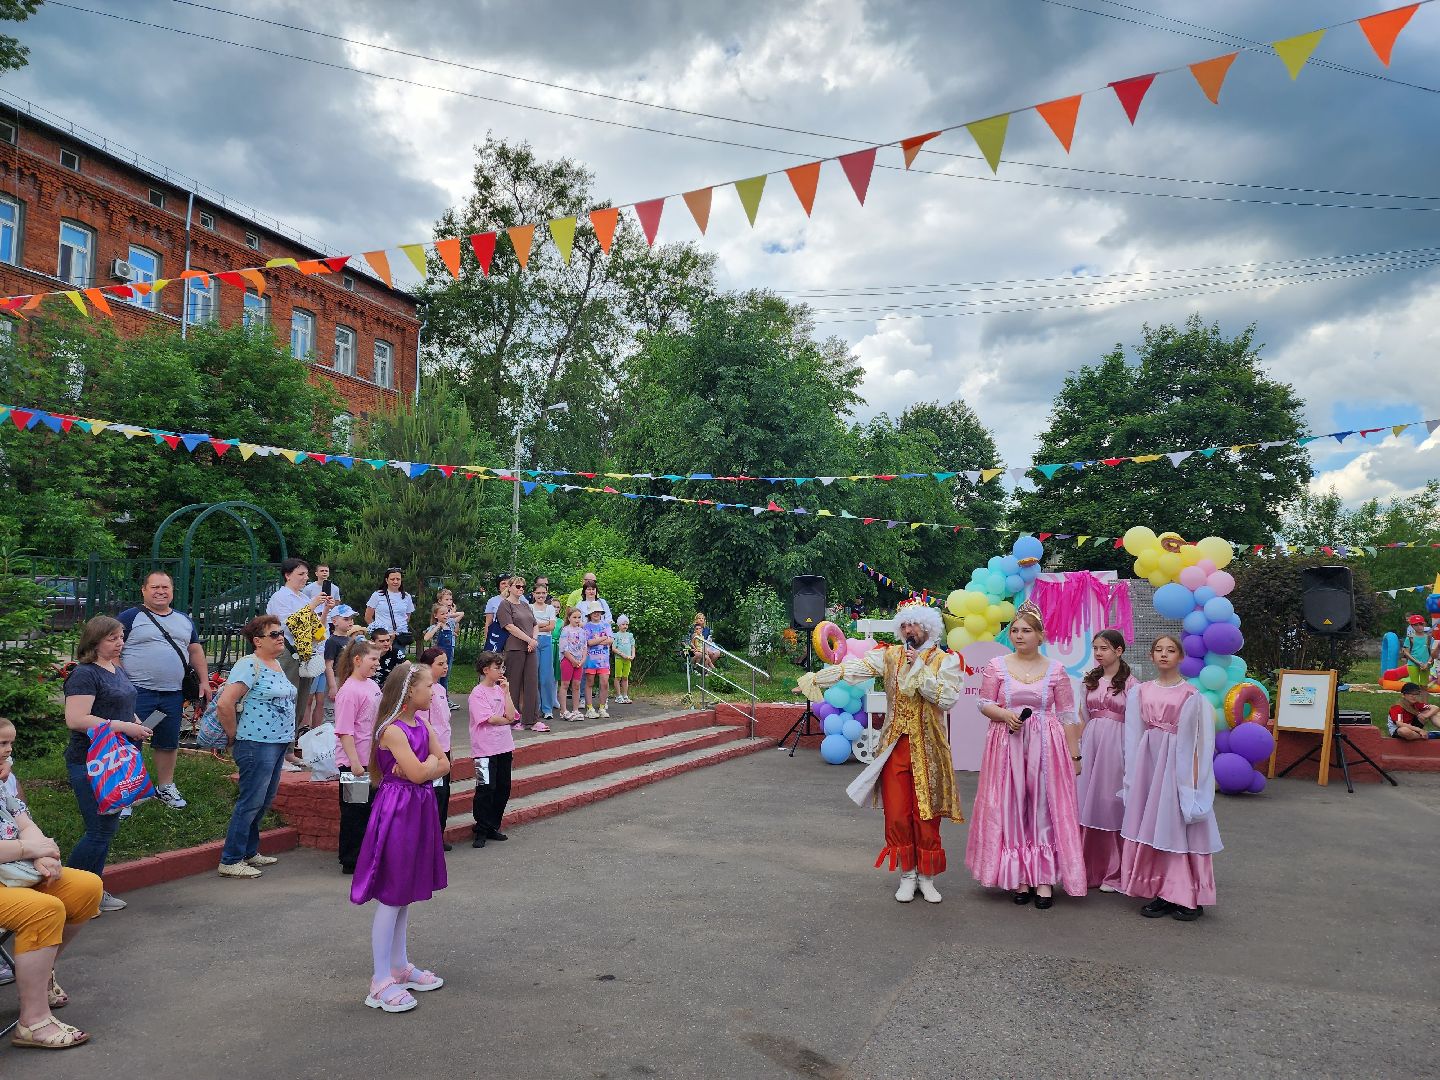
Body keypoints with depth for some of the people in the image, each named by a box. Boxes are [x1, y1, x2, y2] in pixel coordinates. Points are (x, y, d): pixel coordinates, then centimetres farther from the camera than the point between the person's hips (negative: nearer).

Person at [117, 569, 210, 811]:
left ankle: (165, 786, 28)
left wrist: (204, 681, 11)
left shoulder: (184, 620, 15)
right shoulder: (130, 617, -3)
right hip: (137, 692, -5)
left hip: (173, 694, 5)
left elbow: (196, 651, 18)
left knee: (168, 743, 14)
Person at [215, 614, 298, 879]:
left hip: (279, 743, 9)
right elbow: (224, 704, -22)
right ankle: (230, 861, 6)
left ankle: (250, 852, 28)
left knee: (264, 801, 16)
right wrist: (235, 736, -11)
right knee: (251, 802, -4)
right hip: (257, 744, -9)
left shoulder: (277, 664, 14)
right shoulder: (249, 665, -15)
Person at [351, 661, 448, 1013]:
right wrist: (430, 761, -4)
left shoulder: (422, 726, 8)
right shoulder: (392, 730, -18)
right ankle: (381, 982, 7)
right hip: (397, 811, -9)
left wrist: (422, 766, -13)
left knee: (405, 895, 17)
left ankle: (399, 966, 29)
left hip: (418, 810, 9)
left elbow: (444, 767, 5)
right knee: (390, 898, -1)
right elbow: (419, 773, -24)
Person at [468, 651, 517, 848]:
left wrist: (506, 691, -3)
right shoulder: (478, 693, -8)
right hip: (485, 748, -7)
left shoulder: (500, 690, 11)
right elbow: (490, 719, -17)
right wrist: (507, 720, -1)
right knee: (486, 789, -5)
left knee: (503, 788, 10)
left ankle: (493, 827, 22)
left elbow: (511, 715, -1)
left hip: (503, 746, 7)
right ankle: (481, 831, 6)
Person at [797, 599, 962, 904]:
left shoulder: (946, 660, -1)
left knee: (926, 814, 3)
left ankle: (927, 877, 18)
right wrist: (815, 679, -14)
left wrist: (919, 668, -16)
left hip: (927, 749, -2)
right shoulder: (890, 655, 4)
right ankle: (907, 874, 19)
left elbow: (948, 698, -15)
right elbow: (853, 668, -5)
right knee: (897, 813, 3)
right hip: (895, 746, 2)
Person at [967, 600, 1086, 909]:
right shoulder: (996, 666, 4)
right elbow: (984, 704, 7)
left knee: (1044, 806, -1)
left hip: (1045, 745, 0)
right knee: (1010, 808, 2)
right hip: (1007, 745, 1)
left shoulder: (1056, 670, 3)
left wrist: (1074, 755, 1)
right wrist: (1005, 715, -14)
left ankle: (1043, 879, 6)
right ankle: (1020, 877, 13)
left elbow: (1068, 716, 3)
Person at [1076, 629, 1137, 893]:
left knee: (1112, 805, 1)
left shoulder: (1129, 683, -4)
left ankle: (1114, 873, 14)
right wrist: (1076, 749, 10)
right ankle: (1090, 869, 18)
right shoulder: (1091, 680, 11)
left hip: (1115, 745, -5)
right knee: (1087, 804, 6)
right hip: (1090, 743, 5)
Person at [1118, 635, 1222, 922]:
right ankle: (1162, 894, 13)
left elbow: (1199, 738, -4)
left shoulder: (1191, 694, -2)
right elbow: (1133, 735, 9)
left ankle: (1186, 897, 8)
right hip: (1149, 761, 4)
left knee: (1179, 826, -1)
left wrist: (1194, 775, -11)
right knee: (1151, 825, 5)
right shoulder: (1140, 692, 8)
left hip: (1178, 763, -4)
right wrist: (1133, 773, 6)